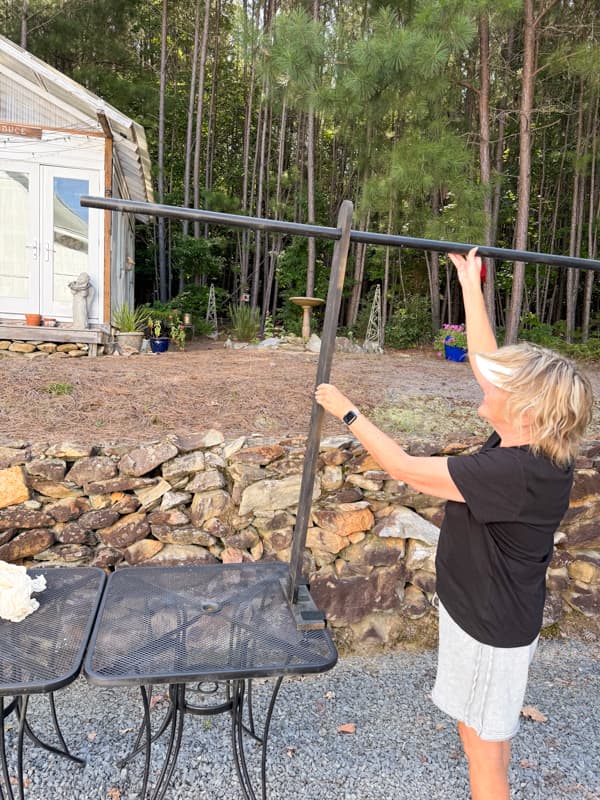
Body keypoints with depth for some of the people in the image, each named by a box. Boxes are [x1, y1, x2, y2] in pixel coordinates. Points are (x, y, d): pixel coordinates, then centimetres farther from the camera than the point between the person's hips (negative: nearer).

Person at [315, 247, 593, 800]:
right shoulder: (526, 443, -8)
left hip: (491, 625, -9)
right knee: (490, 734, 28)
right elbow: (486, 359, 2)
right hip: (493, 611, 9)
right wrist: (470, 285, 9)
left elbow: (404, 468, -29)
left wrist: (347, 412, -17)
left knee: (482, 741, 13)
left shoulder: (518, 472, -34)